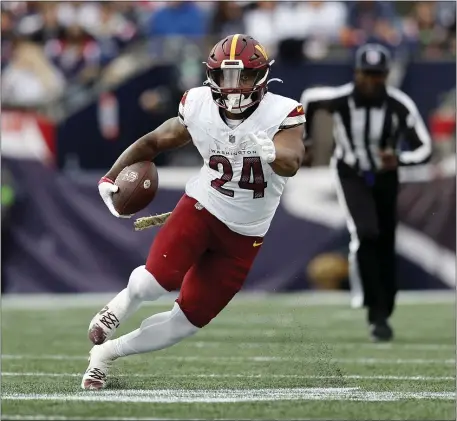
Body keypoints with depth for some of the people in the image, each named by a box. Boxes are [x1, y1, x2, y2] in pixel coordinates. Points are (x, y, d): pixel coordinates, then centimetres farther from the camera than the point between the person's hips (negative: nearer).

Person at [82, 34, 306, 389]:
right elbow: (154, 142, 6)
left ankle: (107, 352, 24)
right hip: (201, 208, 0)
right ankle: (120, 307, 10)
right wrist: (111, 177, 0)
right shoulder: (199, 108, -11)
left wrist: (268, 151, -56)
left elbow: (291, 165, -35)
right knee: (157, 281, -26)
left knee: (187, 322, 3)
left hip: (243, 236, 0)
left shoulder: (282, 115, -19)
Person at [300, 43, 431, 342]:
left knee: (385, 246, 10)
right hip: (351, 176, -2)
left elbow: (424, 148, -20)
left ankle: (383, 313, 27)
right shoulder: (339, 99, -24)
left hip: (386, 177, 2)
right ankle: (376, 311, -18)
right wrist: (305, 140, 10)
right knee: (365, 234, -24)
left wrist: (399, 159, -40)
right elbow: (309, 98, -1)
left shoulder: (400, 106, -25)